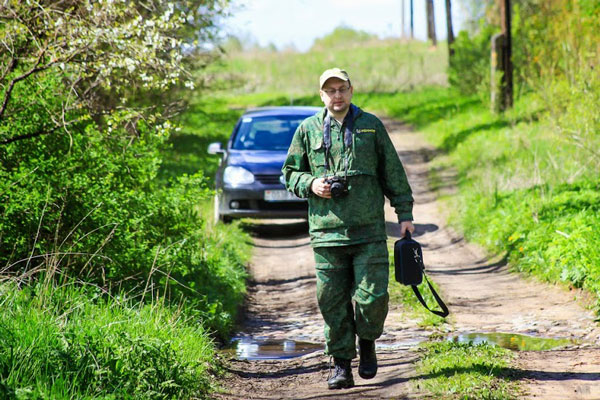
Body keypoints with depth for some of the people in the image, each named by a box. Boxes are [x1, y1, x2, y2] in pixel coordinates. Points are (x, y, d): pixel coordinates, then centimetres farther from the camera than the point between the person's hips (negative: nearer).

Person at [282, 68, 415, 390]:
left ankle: (367, 342, 24)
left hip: (370, 231, -1)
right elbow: (290, 172, 16)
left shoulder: (371, 126, 9)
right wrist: (310, 184, -5)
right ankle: (341, 366, 12)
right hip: (327, 230, 1)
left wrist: (404, 213, 8)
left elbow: (393, 173, 12)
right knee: (332, 301, 2)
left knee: (373, 297, -5)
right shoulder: (308, 130, 9)